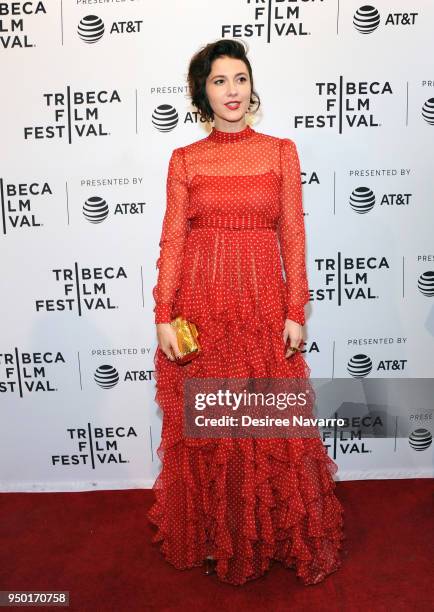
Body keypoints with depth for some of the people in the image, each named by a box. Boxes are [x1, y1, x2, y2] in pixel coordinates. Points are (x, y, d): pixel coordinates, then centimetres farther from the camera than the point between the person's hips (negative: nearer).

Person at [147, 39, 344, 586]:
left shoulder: (281, 151, 7)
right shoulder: (184, 160, 7)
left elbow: (293, 236, 3)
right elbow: (172, 241, 3)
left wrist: (296, 313, -3)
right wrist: (164, 316, -5)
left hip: (263, 305, 0)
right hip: (201, 306, 1)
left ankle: (276, 537, 30)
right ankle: (213, 540, 32)